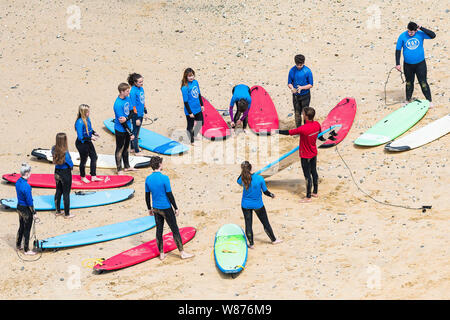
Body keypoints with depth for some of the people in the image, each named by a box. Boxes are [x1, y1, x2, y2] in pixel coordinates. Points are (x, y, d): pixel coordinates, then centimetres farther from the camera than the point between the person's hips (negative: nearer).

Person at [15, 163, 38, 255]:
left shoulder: (18, 182, -1)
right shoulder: (26, 186, -28)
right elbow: (29, 201, -22)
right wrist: (34, 213, -12)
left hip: (19, 207, 8)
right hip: (26, 209, -8)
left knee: (21, 227, 23)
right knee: (27, 230, 6)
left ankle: (18, 245, 37)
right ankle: (26, 250, 17)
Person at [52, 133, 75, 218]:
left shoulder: (54, 149, -9)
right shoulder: (65, 153, -27)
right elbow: (71, 165, -17)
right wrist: (71, 166, 2)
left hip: (57, 172, 6)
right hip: (66, 173, -6)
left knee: (58, 192, 21)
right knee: (66, 193, 8)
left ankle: (57, 211, 34)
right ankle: (67, 214, 19)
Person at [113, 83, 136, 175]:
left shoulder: (127, 98, -2)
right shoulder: (118, 104, -26)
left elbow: (132, 112, 0)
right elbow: (122, 122, -24)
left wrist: (126, 118, -24)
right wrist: (131, 134, -20)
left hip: (127, 127, 7)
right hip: (120, 130, -7)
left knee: (126, 147, 21)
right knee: (120, 149, 7)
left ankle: (127, 166, 35)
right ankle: (119, 170, 18)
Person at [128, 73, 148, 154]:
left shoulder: (141, 89, 3)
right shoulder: (133, 92, -21)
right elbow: (133, 106, -19)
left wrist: (145, 112, 20)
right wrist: (137, 118, -18)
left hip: (140, 114, 8)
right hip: (136, 116, -8)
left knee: (136, 132, 19)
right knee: (135, 132, 5)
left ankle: (133, 148, 32)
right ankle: (136, 151, 15)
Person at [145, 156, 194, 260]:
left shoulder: (148, 179, -2)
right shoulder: (164, 178, -19)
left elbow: (147, 196, 5)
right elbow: (170, 195, -16)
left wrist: (149, 208, 18)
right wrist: (176, 208, -7)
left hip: (155, 208, 6)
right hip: (166, 208, -6)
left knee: (159, 229, 13)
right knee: (175, 230, 4)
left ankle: (161, 254, 18)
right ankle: (182, 253, 11)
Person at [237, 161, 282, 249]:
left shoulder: (243, 179, -17)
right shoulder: (259, 178, -19)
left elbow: (238, 182, 10)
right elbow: (265, 191, -8)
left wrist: (243, 173, 2)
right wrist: (271, 195, 12)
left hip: (246, 205, 0)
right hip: (258, 205, 0)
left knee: (248, 224, 12)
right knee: (265, 223, 16)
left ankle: (251, 244, 17)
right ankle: (273, 240, 32)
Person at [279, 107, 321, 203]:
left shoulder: (303, 129, -31)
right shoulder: (317, 124, -10)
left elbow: (288, 132, -22)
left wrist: (276, 131, -10)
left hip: (305, 156, -7)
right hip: (314, 153, 7)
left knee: (307, 176, 2)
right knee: (314, 172, 20)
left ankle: (308, 197, 12)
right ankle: (315, 192, 34)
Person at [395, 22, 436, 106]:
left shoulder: (420, 34, -8)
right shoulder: (402, 36, -8)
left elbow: (433, 35, -18)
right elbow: (398, 50, -2)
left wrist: (421, 28, -21)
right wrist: (397, 64, -5)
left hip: (420, 64, -1)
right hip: (408, 65, 1)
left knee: (423, 82, -1)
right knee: (409, 83, 15)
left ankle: (429, 101, 7)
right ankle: (408, 100, 30)